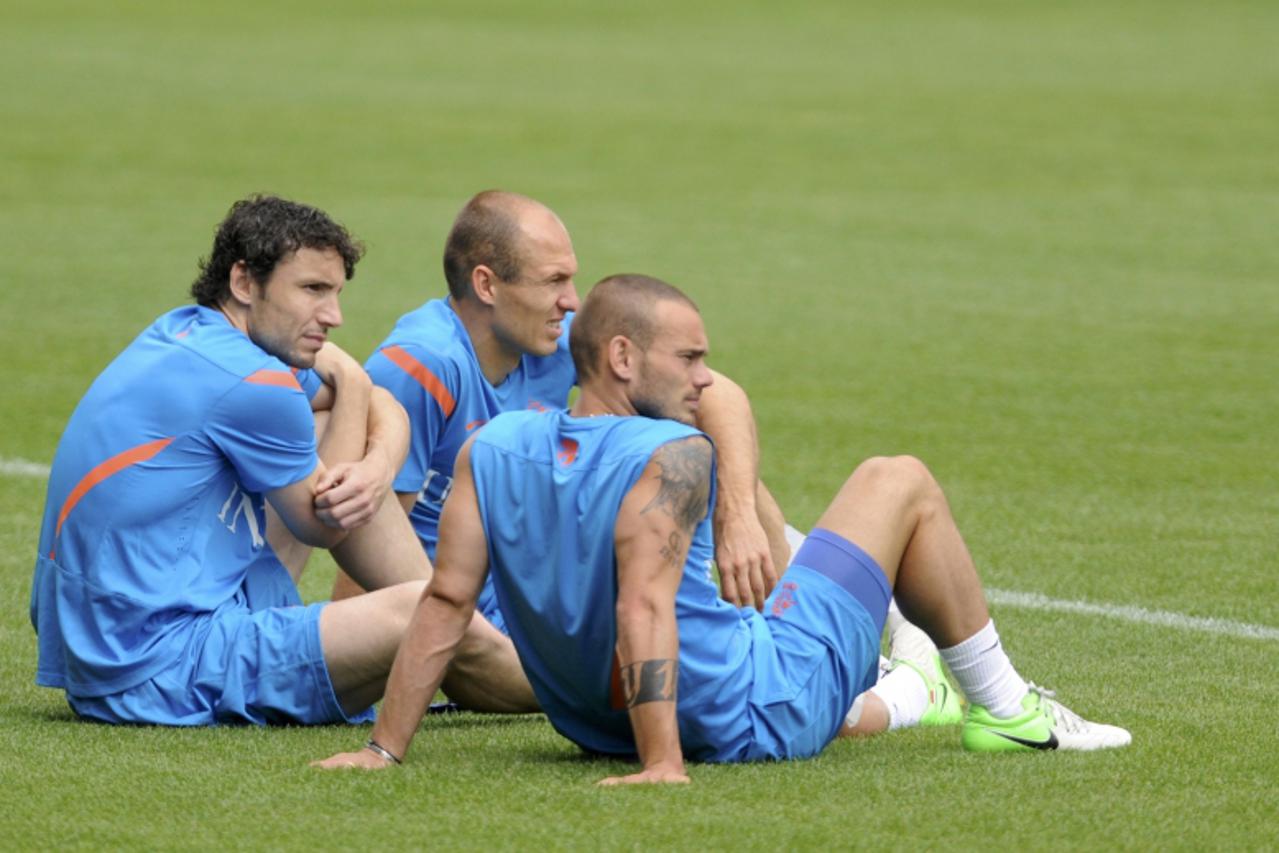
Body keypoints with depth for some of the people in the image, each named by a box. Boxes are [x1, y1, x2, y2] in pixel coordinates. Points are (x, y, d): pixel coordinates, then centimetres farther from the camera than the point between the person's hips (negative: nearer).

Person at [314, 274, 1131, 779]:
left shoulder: (491, 451, -7)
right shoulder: (673, 455, -24)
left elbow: (446, 602, -11)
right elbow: (644, 606, -35)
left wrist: (384, 748, -10)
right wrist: (664, 764, -41)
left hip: (594, 720, 7)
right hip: (751, 719, -7)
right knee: (900, 483, 10)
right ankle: (1003, 709, 25)